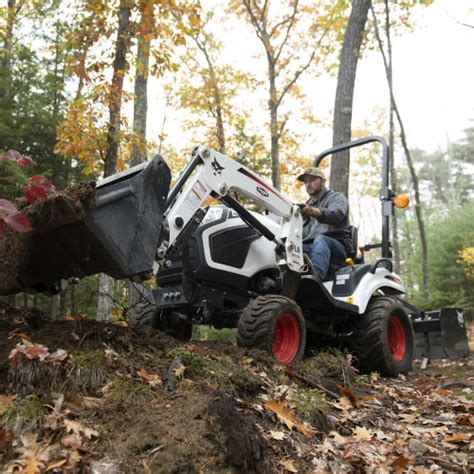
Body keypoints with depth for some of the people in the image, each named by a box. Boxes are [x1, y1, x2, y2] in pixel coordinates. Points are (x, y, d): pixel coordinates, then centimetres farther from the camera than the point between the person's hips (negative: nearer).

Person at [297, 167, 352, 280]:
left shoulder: (337, 197, 12)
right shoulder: (307, 204, 34)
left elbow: (336, 214, -15)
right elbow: (302, 231, 22)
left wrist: (315, 212, -37)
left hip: (338, 247, -4)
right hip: (308, 246, 5)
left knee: (320, 240, -38)